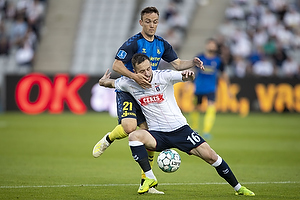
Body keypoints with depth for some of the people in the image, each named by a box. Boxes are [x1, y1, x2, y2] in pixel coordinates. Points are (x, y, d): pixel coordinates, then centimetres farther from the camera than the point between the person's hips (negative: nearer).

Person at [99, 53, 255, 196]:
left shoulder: (163, 76, -10)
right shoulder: (129, 83, -3)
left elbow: (183, 76, -26)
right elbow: (109, 83, 18)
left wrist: (188, 75, -44)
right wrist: (104, 81, 2)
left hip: (180, 129, -1)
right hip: (157, 134, 1)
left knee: (210, 156, -10)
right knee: (134, 136, -30)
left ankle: (238, 187, 9)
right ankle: (150, 178, -22)